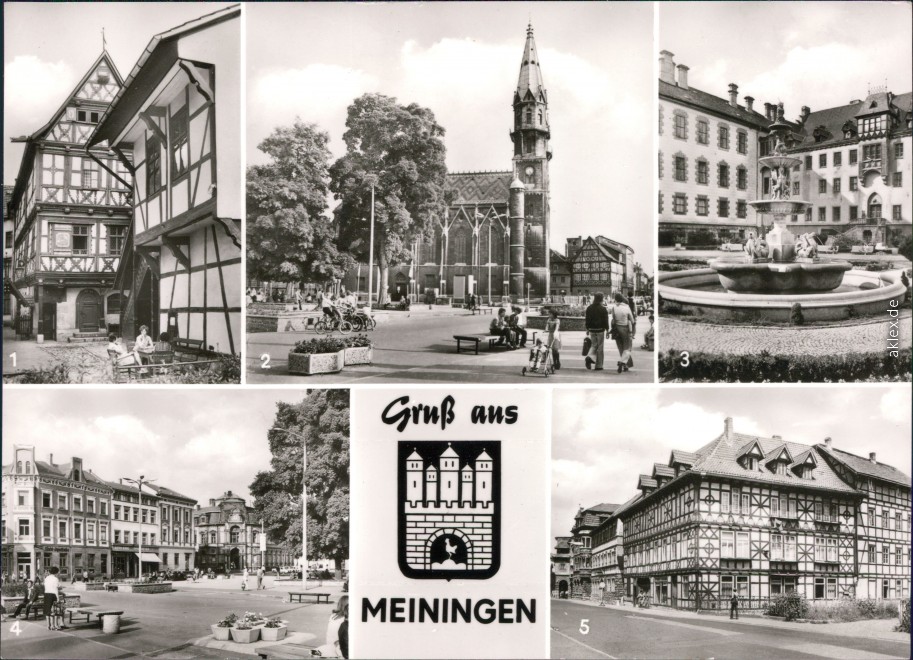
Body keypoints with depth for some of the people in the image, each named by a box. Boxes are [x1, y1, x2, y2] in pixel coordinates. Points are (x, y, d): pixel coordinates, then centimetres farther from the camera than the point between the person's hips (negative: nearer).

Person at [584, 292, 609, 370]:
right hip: (600, 330, -4)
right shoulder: (603, 309, -9)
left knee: (593, 345, 17)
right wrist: (607, 329, -1)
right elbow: (605, 320, -8)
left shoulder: (589, 308, 3)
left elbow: (587, 319, 8)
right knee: (600, 348, 5)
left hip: (592, 330, 4)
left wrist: (587, 329, 16)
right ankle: (599, 366, 8)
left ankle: (590, 357, -12)